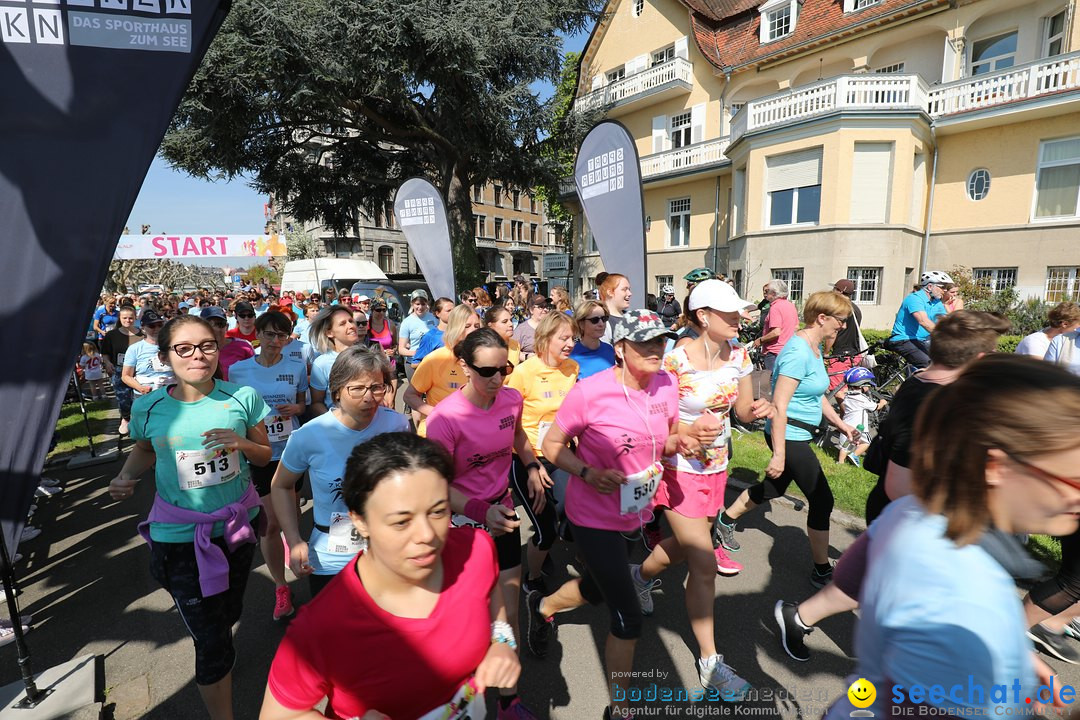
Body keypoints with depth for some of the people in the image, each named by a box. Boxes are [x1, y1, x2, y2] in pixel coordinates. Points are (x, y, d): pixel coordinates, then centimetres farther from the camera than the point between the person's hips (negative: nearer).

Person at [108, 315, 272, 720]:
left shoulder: (242, 398, -11)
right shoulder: (148, 408, -10)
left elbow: (265, 456, -1)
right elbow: (145, 451, 11)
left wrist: (242, 443, -21)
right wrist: (126, 477, -8)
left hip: (239, 525, 2)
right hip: (180, 537, -2)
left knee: (229, 614, 26)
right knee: (212, 643, 1)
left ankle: (218, 654, 62)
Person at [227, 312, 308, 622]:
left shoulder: (297, 367, -1)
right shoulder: (239, 370, -2)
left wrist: (294, 408, -13)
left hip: (292, 449, 1)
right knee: (271, 523, 2)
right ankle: (280, 587, 20)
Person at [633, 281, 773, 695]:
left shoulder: (737, 355, -3)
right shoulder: (676, 360, -22)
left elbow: (743, 410, 6)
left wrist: (758, 410, -16)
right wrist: (686, 432, -35)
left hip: (716, 467, 7)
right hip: (681, 469, -6)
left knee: (684, 546, 22)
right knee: (705, 564, -2)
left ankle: (640, 575, 53)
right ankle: (709, 661, 18)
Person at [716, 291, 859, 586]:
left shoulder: (815, 347, 9)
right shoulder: (798, 352, -23)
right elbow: (779, 406, -25)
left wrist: (840, 423, 16)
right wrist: (779, 455, -24)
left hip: (799, 435, 10)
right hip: (788, 437, -10)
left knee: (773, 488, 23)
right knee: (822, 501, 0)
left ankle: (726, 520, 41)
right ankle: (822, 571, 17)